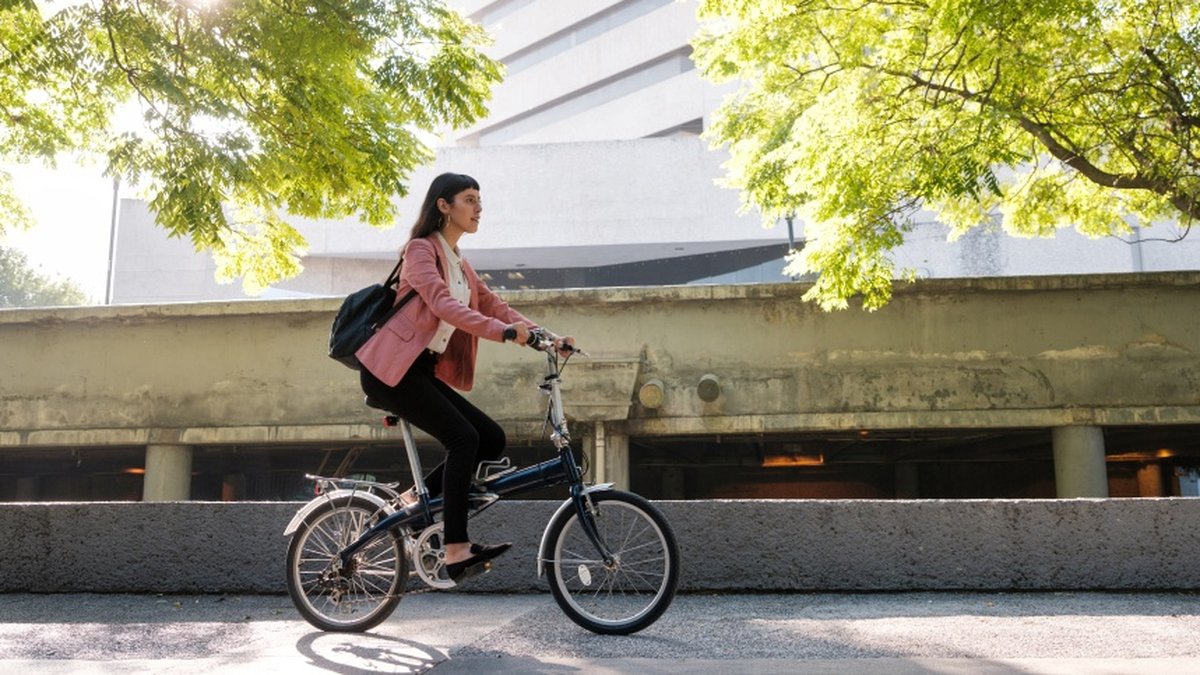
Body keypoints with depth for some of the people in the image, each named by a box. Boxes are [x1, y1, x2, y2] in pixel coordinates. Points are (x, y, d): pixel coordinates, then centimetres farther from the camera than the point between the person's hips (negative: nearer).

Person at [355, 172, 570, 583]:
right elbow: (442, 305, -24)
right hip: (391, 369, -8)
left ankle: (418, 498, 10)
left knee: (491, 439, -1)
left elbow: (493, 305, 11)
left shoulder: (459, 264, 19)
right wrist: (502, 331, -37)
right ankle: (456, 552, -18)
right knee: (463, 438, -20)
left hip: (423, 371, 8)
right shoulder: (421, 249, -8)